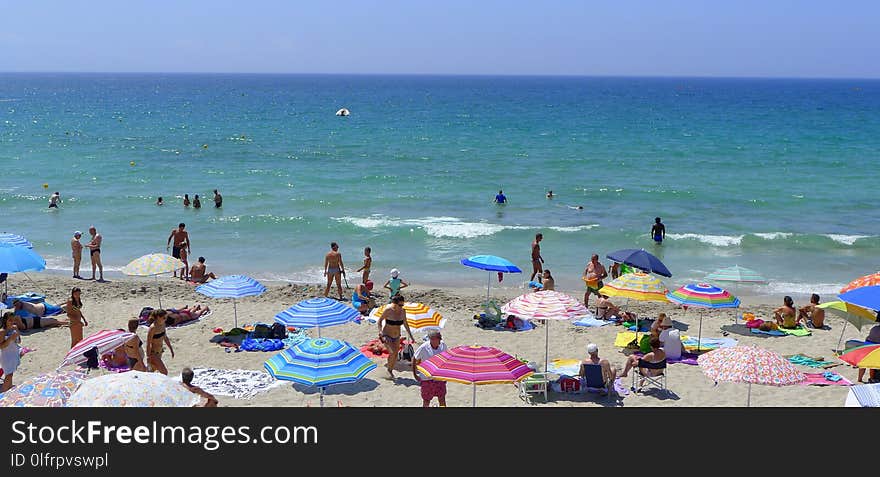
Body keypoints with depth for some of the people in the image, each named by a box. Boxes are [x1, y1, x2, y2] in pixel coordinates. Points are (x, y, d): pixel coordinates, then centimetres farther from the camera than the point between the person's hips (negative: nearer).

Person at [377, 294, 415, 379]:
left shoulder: (403, 311, -7)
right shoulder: (388, 310, -21)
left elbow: (405, 324, 7)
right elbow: (379, 322, -15)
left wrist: (411, 337, 8)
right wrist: (382, 334, -27)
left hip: (396, 337, 5)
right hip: (387, 336, -5)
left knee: (395, 355, 10)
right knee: (393, 352, -22)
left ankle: (390, 370, 35)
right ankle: (388, 365, 6)